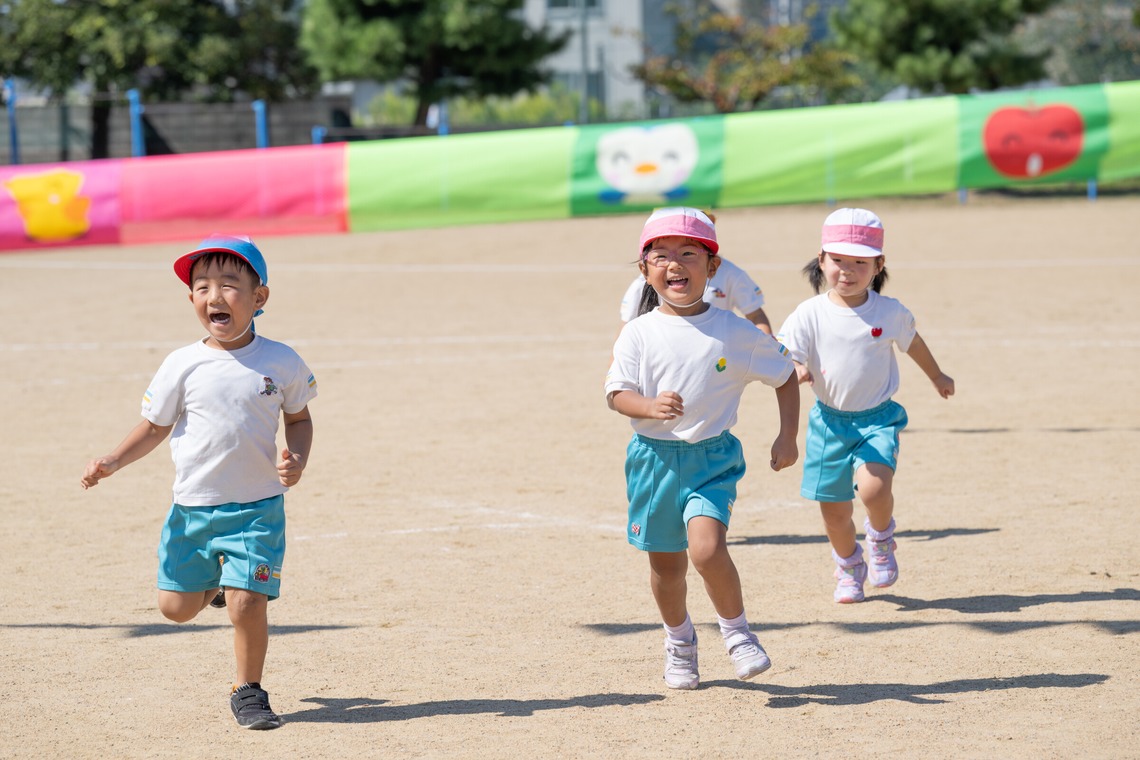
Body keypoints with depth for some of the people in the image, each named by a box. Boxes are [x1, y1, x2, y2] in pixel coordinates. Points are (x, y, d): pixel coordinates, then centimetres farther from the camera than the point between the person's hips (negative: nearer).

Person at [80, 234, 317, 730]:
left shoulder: (281, 363, -4)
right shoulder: (183, 366, -4)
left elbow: (298, 418, 11)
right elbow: (154, 428, 5)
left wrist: (296, 458, -8)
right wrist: (113, 462, -9)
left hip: (258, 508, -2)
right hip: (193, 508, 2)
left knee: (247, 604, -13)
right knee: (176, 606, 5)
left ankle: (248, 692, 9)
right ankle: (214, 581, 40)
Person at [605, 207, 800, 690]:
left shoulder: (734, 332, -3)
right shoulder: (639, 333, -3)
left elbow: (785, 375, 8)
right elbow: (616, 393, -6)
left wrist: (788, 436, 3)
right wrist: (650, 407, -27)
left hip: (713, 456, -2)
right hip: (654, 455, 2)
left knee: (706, 547, -21)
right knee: (665, 561, 11)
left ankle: (736, 630, 2)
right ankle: (679, 640, 35)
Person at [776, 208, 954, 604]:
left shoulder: (890, 313, -5)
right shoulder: (810, 314, -9)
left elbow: (912, 343, 15)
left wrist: (937, 377, 32)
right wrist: (795, 371, -34)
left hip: (878, 418, -1)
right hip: (829, 419, 1)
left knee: (874, 486, -26)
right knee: (834, 509, 7)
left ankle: (882, 539, 8)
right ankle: (848, 568, 37)